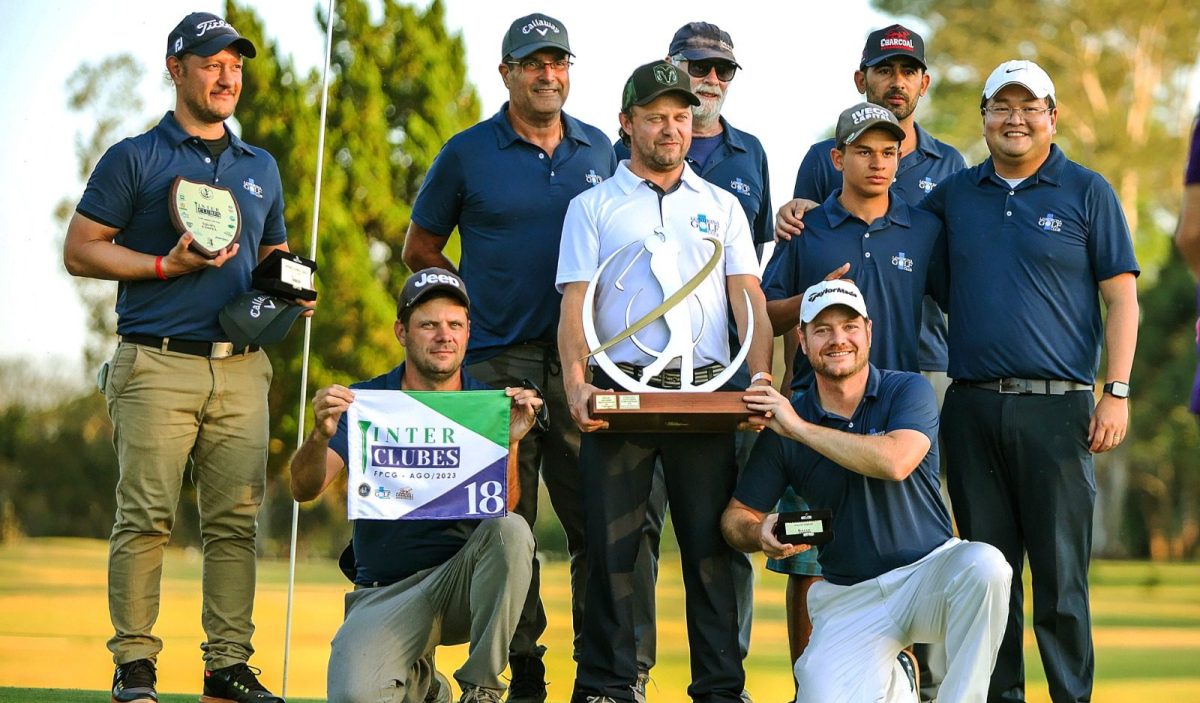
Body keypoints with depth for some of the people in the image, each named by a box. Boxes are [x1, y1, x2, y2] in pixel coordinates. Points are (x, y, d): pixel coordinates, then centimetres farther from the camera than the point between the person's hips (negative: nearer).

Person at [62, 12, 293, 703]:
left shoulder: (261, 167, 19)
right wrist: (168, 265, -11)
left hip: (242, 367, 5)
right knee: (146, 515, -7)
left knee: (238, 519, 1)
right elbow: (81, 250, 0)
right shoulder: (135, 158, 4)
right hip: (158, 365, -5)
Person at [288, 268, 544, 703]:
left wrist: (510, 442, -27)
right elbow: (305, 489, -10)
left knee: (511, 531, -31)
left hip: (463, 577, 1)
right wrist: (321, 435, -30)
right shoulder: (365, 403, 2)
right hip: (384, 591, -1)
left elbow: (503, 508, -9)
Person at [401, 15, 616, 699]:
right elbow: (420, 249, 12)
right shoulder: (468, 153, 4)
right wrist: (479, 299, 3)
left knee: (598, 518, -1)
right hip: (499, 360, -2)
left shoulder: (599, 150, 12)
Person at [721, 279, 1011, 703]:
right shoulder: (781, 426, 3)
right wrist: (760, 534, -18)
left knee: (983, 565, -35)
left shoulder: (908, 392, -3)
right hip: (848, 598, 2)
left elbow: (895, 461, -24)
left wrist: (799, 428, -18)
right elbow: (736, 517, 8)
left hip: (930, 574, -2)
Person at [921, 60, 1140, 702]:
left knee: (1059, 575, -4)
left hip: (1056, 409, -3)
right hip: (971, 407, 3)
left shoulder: (1087, 192, 5)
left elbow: (1121, 298, 2)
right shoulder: (954, 195, 14)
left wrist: (1116, 393, -7)